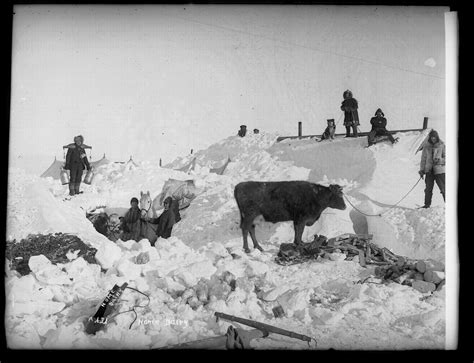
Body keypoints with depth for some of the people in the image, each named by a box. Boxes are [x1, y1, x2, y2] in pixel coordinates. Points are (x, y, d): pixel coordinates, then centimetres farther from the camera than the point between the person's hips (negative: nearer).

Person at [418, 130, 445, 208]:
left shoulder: (442, 146, 0)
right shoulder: (426, 146, 8)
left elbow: (445, 157, 2)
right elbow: (423, 159, 12)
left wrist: (440, 160, -17)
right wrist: (422, 170, 8)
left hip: (439, 170, -3)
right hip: (429, 170, 3)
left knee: (443, 188, -4)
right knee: (428, 188, 4)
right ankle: (427, 204, 11)